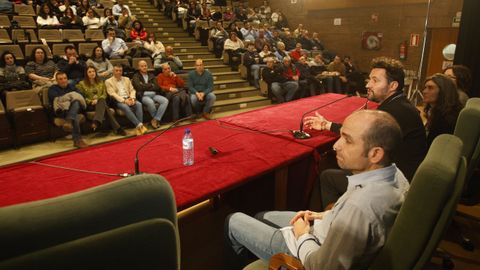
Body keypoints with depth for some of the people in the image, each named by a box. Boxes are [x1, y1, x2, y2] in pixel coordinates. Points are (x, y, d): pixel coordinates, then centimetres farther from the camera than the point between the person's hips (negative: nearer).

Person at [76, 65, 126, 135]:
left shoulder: (101, 82, 19)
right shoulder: (81, 84, 9)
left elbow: (104, 94, 11)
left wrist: (97, 100, -9)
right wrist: (91, 101, -14)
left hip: (101, 102, 3)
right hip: (89, 105, -3)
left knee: (102, 101, -37)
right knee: (105, 107, -35)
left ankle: (96, 122, -54)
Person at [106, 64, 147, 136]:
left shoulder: (127, 79, 20)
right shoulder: (108, 81, 5)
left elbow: (132, 90, 14)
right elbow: (112, 94, -7)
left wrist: (132, 98, -9)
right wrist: (124, 100, -20)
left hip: (129, 99, 4)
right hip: (118, 101, -4)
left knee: (139, 104, -28)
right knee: (125, 107, -37)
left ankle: (139, 127, -32)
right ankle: (139, 125, -38)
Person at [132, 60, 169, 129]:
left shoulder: (151, 75, 22)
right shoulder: (136, 76, 9)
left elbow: (157, 87, 8)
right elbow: (139, 87, -9)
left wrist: (145, 86, -2)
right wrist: (151, 85, 0)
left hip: (154, 94, 4)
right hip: (143, 96, -4)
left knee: (165, 101, -23)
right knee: (150, 102, -37)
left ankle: (155, 120, -21)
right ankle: (157, 119, -12)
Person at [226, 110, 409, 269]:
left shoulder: (360, 206, -42)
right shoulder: (395, 174, -14)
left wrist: (303, 236, -11)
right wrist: (326, 215, -1)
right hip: (328, 234, 8)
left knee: (233, 221, 11)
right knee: (262, 217, 25)